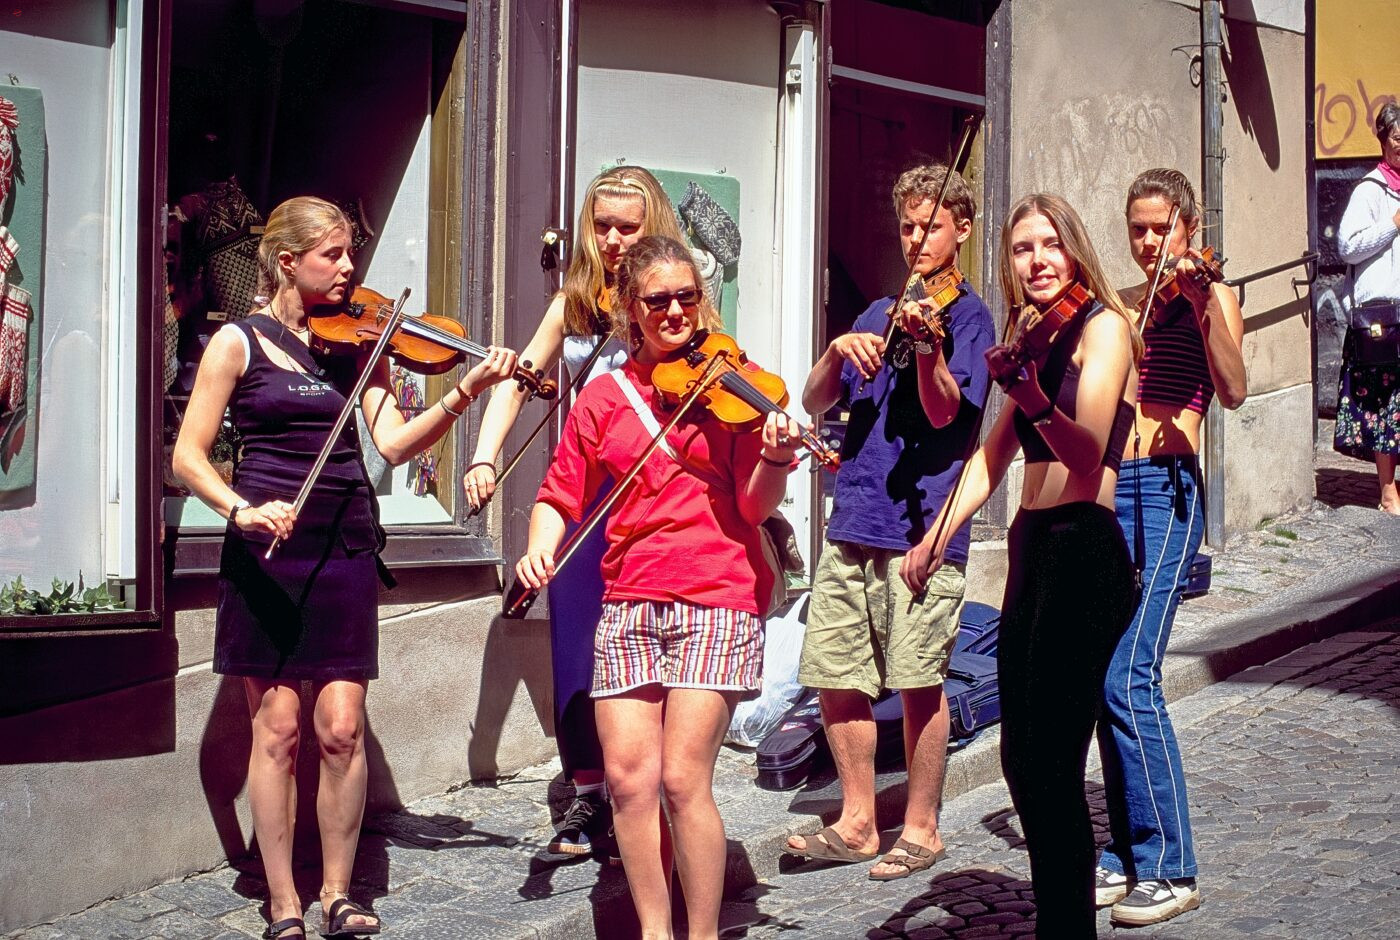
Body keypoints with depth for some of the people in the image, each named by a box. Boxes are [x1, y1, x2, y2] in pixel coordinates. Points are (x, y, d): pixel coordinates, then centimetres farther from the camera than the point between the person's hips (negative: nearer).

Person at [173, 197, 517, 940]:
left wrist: (465, 394, -15)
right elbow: (188, 455, -3)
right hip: (266, 550, -2)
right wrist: (241, 508, -20)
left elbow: (392, 442, -1)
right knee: (277, 727, 1)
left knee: (341, 728, -1)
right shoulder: (239, 342, 1)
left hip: (344, 549, 2)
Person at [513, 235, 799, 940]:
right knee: (628, 777, -5)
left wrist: (774, 459, -25)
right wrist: (540, 546, -4)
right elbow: (560, 494, 16)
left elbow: (756, 507, -4)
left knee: (683, 779, -10)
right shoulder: (603, 397, 10)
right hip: (629, 601, 3)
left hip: (716, 598, -3)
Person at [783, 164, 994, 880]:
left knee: (918, 679, -2)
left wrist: (926, 344, -30)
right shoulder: (879, 313, 18)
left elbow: (945, 411, -14)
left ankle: (921, 829, 12)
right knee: (836, 675, 6)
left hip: (922, 523, -6)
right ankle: (857, 822, 19)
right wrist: (839, 351, -6)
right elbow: (815, 403, 13)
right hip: (852, 522, 6)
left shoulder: (966, 315, 1)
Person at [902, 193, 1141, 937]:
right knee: (1021, 761, 12)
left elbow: (1088, 450, -22)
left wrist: (1034, 398, -39)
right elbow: (991, 459, 16)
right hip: (1030, 549, 9)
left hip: (1082, 554, -9)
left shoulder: (1101, 326, -7)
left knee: (1050, 766, -12)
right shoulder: (1037, 340, 17)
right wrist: (935, 537, 5)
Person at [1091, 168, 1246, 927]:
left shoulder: (1210, 299, 2)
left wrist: (1203, 303, -26)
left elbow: (1233, 392, -16)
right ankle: (1127, 855, 17)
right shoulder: (1118, 308, 18)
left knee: (1129, 678, -14)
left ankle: (1170, 869, -5)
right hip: (1103, 489, 6)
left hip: (1164, 492, -6)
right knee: (1104, 680, 6)